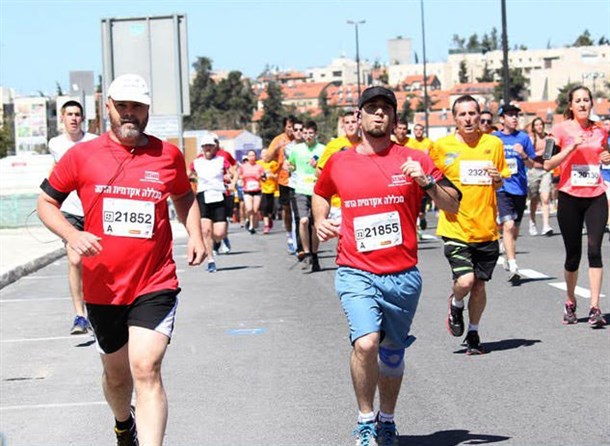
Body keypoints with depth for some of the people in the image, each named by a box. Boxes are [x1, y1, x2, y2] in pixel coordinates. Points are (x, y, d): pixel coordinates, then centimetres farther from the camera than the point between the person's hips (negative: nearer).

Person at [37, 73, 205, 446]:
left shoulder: (169, 155, 2)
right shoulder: (82, 156, -1)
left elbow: (185, 197, 22)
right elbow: (46, 202, 6)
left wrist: (195, 234, 5)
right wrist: (72, 234, -12)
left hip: (154, 286, -2)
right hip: (102, 287, 2)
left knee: (146, 370, -19)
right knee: (117, 374, 19)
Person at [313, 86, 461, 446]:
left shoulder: (413, 160, 3)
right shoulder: (339, 163, 7)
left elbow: (453, 205, 3)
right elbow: (321, 194, 29)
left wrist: (426, 181, -14)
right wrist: (321, 220, 9)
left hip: (403, 276, 1)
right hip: (357, 274, -1)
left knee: (392, 353, 12)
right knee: (366, 342, -22)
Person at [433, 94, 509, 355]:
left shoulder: (494, 144, 4)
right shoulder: (442, 147, -3)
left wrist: (498, 179, -6)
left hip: (486, 228, 3)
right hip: (455, 228, -3)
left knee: (479, 285, 8)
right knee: (465, 280, -17)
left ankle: (473, 333, 28)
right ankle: (455, 305, 17)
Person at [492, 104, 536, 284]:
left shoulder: (523, 137, 7)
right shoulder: (493, 138, 2)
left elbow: (532, 164, 8)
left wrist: (523, 155, -9)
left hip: (520, 188, 3)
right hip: (502, 187, -3)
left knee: (515, 229, 13)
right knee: (508, 225, -18)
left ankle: (509, 257, 32)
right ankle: (513, 267, -23)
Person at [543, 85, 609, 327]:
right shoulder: (561, 129, -2)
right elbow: (548, 164, -9)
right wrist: (571, 147, -18)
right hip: (570, 198, -2)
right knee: (573, 254, 5)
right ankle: (570, 303, 26)